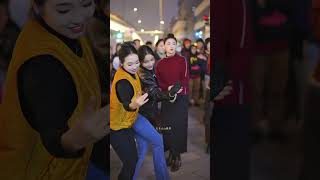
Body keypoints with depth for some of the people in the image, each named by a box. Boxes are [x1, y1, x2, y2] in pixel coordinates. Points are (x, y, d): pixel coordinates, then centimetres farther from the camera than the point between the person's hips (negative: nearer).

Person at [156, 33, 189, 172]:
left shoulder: (182, 60, -1)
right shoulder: (160, 63, 8)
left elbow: (185, 79, -7)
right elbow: (159, 82, 3)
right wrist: (168, 89, -15)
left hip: (181, 98, -3)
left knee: (179, 126, -2)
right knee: (167, 126, 2)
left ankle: (177, 156, 8)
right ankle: (171, 153, 15)